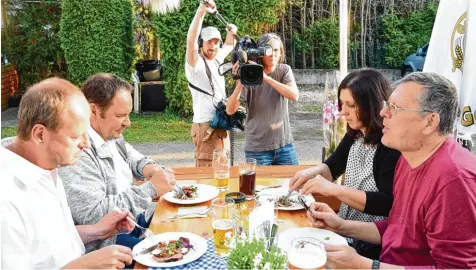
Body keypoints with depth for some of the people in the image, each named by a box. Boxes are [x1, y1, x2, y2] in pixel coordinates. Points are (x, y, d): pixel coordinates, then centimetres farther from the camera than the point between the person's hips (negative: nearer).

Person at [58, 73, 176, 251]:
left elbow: (128, 152, 24)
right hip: (107, 241, -9)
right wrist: (151, 188, -26)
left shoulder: (109, 132, 3)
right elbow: (94, 215, -31)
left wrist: (147, 166, 1)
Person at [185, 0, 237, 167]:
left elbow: (229, 46, 28)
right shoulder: (196, 64, -11)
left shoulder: (216, 59, 11)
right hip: (207, 128, -8)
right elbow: (191, 41, -30)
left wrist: (231, 32, 6)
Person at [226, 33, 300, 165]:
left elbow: (294, 96, -19)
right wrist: (240, 83, -27)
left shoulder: (284, 70, -1)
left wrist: (266, 77, -26)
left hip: (284, 144, 2)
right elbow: (230, 110, -13)